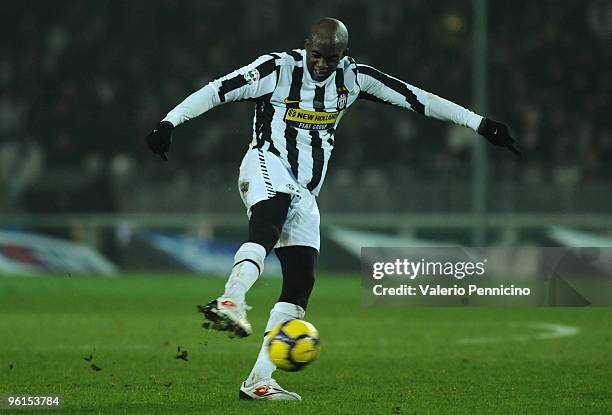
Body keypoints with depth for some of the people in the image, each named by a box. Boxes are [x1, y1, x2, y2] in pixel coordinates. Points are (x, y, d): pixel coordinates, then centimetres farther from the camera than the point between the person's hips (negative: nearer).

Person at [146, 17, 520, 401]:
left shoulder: (353, 78, 4)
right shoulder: (279, 68, -8)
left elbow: (417, 99, 5)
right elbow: (217, 91, -10)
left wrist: (480, 124, 5)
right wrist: (169, 123, -21)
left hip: (304, 193, 5)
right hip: (268, 167, -5)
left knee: (301, 280, -3)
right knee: (266, 231, -36)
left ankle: (259, 380, -3)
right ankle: (230, 302, -61)